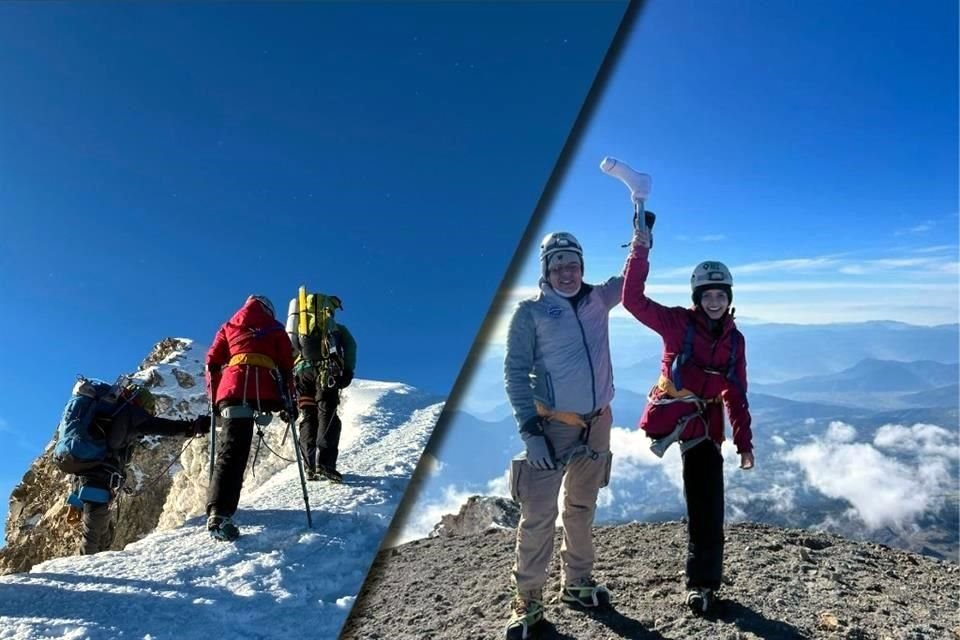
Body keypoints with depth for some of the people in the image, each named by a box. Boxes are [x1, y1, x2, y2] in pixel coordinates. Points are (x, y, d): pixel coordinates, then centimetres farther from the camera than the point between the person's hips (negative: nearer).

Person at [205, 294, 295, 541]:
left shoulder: (229, 327, 29)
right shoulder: (274, 328, 23)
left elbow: (212, 362, 20)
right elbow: (286, 366, 14)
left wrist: (214, 398, 21)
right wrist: (288, 401, 14)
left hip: (232, 390, 2)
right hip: (264, 391, -1)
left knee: (231, 451, -7)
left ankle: (217, 512, -20)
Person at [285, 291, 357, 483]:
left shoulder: (298, 328, 34)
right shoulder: (337, 328, 23)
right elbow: (350, 346, 4)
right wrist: (348, 371, -7)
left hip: (300, 370, 4)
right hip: (324, 369, -3)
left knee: (308, 418, 6)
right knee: (327, 414, -10)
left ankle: (311, 466, -6)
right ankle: (324, 463, -26)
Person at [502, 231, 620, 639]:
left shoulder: (598, 299, 5)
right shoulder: (531, 311, -7)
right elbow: (515, 373, -9)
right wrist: (529, 430, -16)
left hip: (597, 423, 5)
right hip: (553, 425, -4)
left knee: (582, 509, 17)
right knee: (538, 514, -5)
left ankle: (577, 583, 33)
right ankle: (528, 598, 11)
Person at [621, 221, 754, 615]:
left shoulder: (734, 339, 7)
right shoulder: (678, 323, -5)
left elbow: (736, 396, 11)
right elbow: (633, 300, -19)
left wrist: (744, 444, 8)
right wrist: (640, 251, -25)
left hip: (705, 426, 3)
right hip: (672, 414, -3)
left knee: (707, 509, 6)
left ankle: (702, 582, 22)